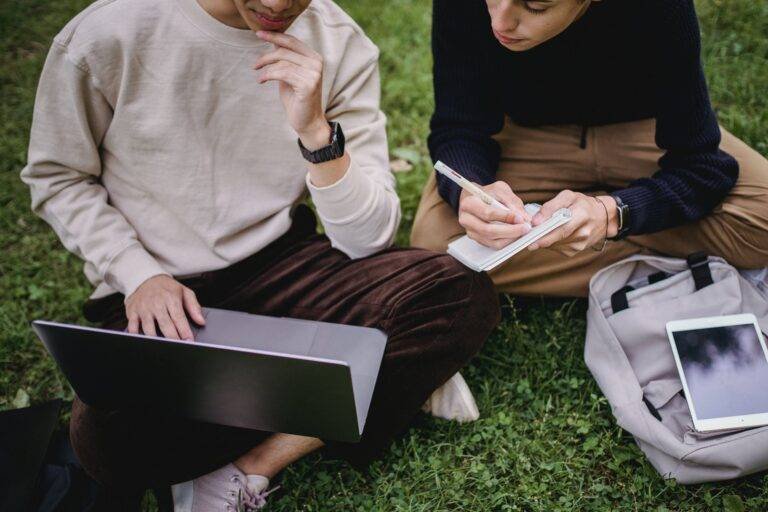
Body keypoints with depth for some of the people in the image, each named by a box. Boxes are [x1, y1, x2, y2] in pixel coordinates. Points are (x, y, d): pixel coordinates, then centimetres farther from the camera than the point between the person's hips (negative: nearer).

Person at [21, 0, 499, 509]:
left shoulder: (338, 44, -9)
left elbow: (367, 238, -10)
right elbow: (57, 179, 1)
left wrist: (316, 131, -26)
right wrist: (140, 277, -14)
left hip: (279, 263, 2)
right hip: (154, 293, -1)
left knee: (461, 295, -22)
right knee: (115, 438, -33)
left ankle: (252, 465, -16)